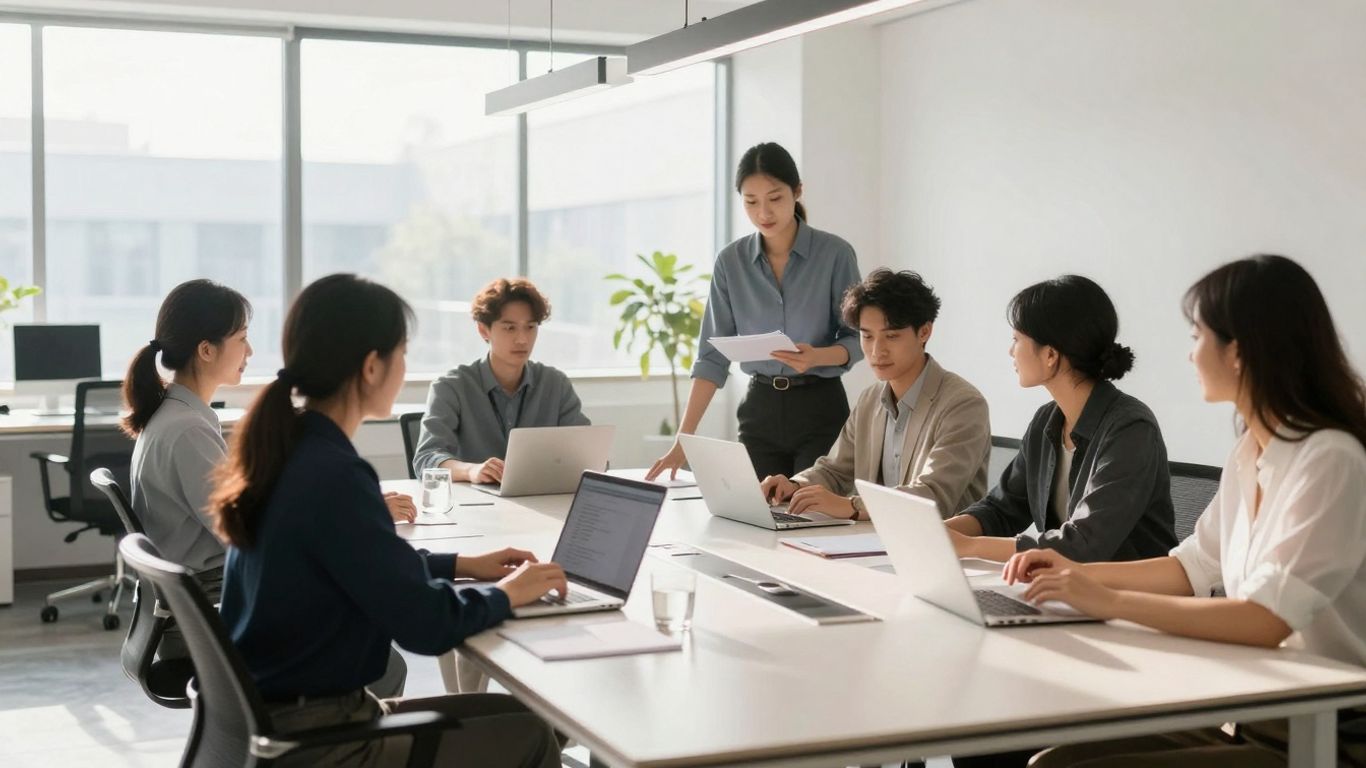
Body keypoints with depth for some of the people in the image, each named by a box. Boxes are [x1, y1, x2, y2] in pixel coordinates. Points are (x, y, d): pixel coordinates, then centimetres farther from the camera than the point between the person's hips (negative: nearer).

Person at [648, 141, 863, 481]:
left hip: (819, 407, -2)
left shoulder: (835, 253, -8)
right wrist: (684, 437, -9)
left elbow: (857, 340, -3)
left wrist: (817, 357, -26)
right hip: (760, 409, 3)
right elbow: (713, 354, -1)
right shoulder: (730, 261, 0)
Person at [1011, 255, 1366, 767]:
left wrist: (1110, 601, -23)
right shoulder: (1249, 452, 8)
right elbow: (1193, 569, 20)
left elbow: (1266, 619, -27)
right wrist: (1081, 573, 9)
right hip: (1249, 716, 8)